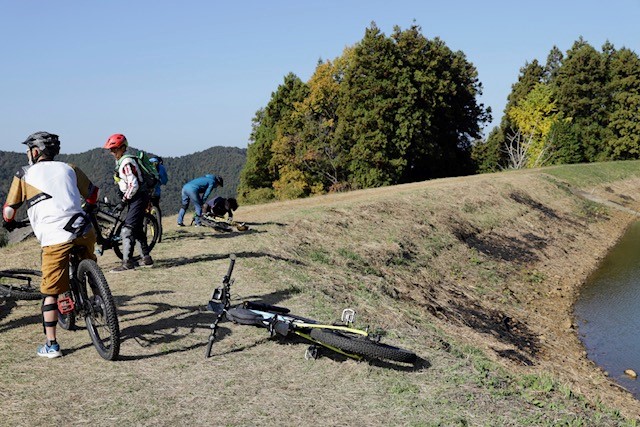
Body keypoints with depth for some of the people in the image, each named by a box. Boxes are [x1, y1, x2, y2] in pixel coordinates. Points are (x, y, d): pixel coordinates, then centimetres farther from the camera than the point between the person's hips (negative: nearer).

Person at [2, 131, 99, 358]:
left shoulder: (25, 174, 12)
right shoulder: (68, 168, 20)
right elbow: (92, 191, 32)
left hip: (55, 239, -3)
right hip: (84, 231, 3)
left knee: (50, 292, 6)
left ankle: (51, 345, 8)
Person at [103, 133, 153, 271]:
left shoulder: (126, 163, -17)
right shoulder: (120, 162, 15)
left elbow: (133, 185, -24)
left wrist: (124, 201, -18)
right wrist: (124, 198, 19)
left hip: (138, 198, -11)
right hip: (135, 199, 11)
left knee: (127, 230, -14)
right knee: (137, 229, 17)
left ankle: (127, 262, -16)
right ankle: (146, 258, 26)